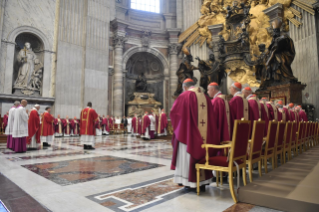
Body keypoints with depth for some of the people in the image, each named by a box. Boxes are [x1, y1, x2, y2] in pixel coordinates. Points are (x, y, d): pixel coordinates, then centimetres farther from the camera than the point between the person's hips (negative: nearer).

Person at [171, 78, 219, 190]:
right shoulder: (205, 97, 9)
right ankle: (203, 182, 21)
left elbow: (173, 112, -3)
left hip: (188, 133, -5)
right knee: (202, 153, 14)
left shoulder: (184, 95, -6)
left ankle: (190, 182, 13)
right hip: (204, 135, 5)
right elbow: (211, 116, 12)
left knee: (188, 155, 6)